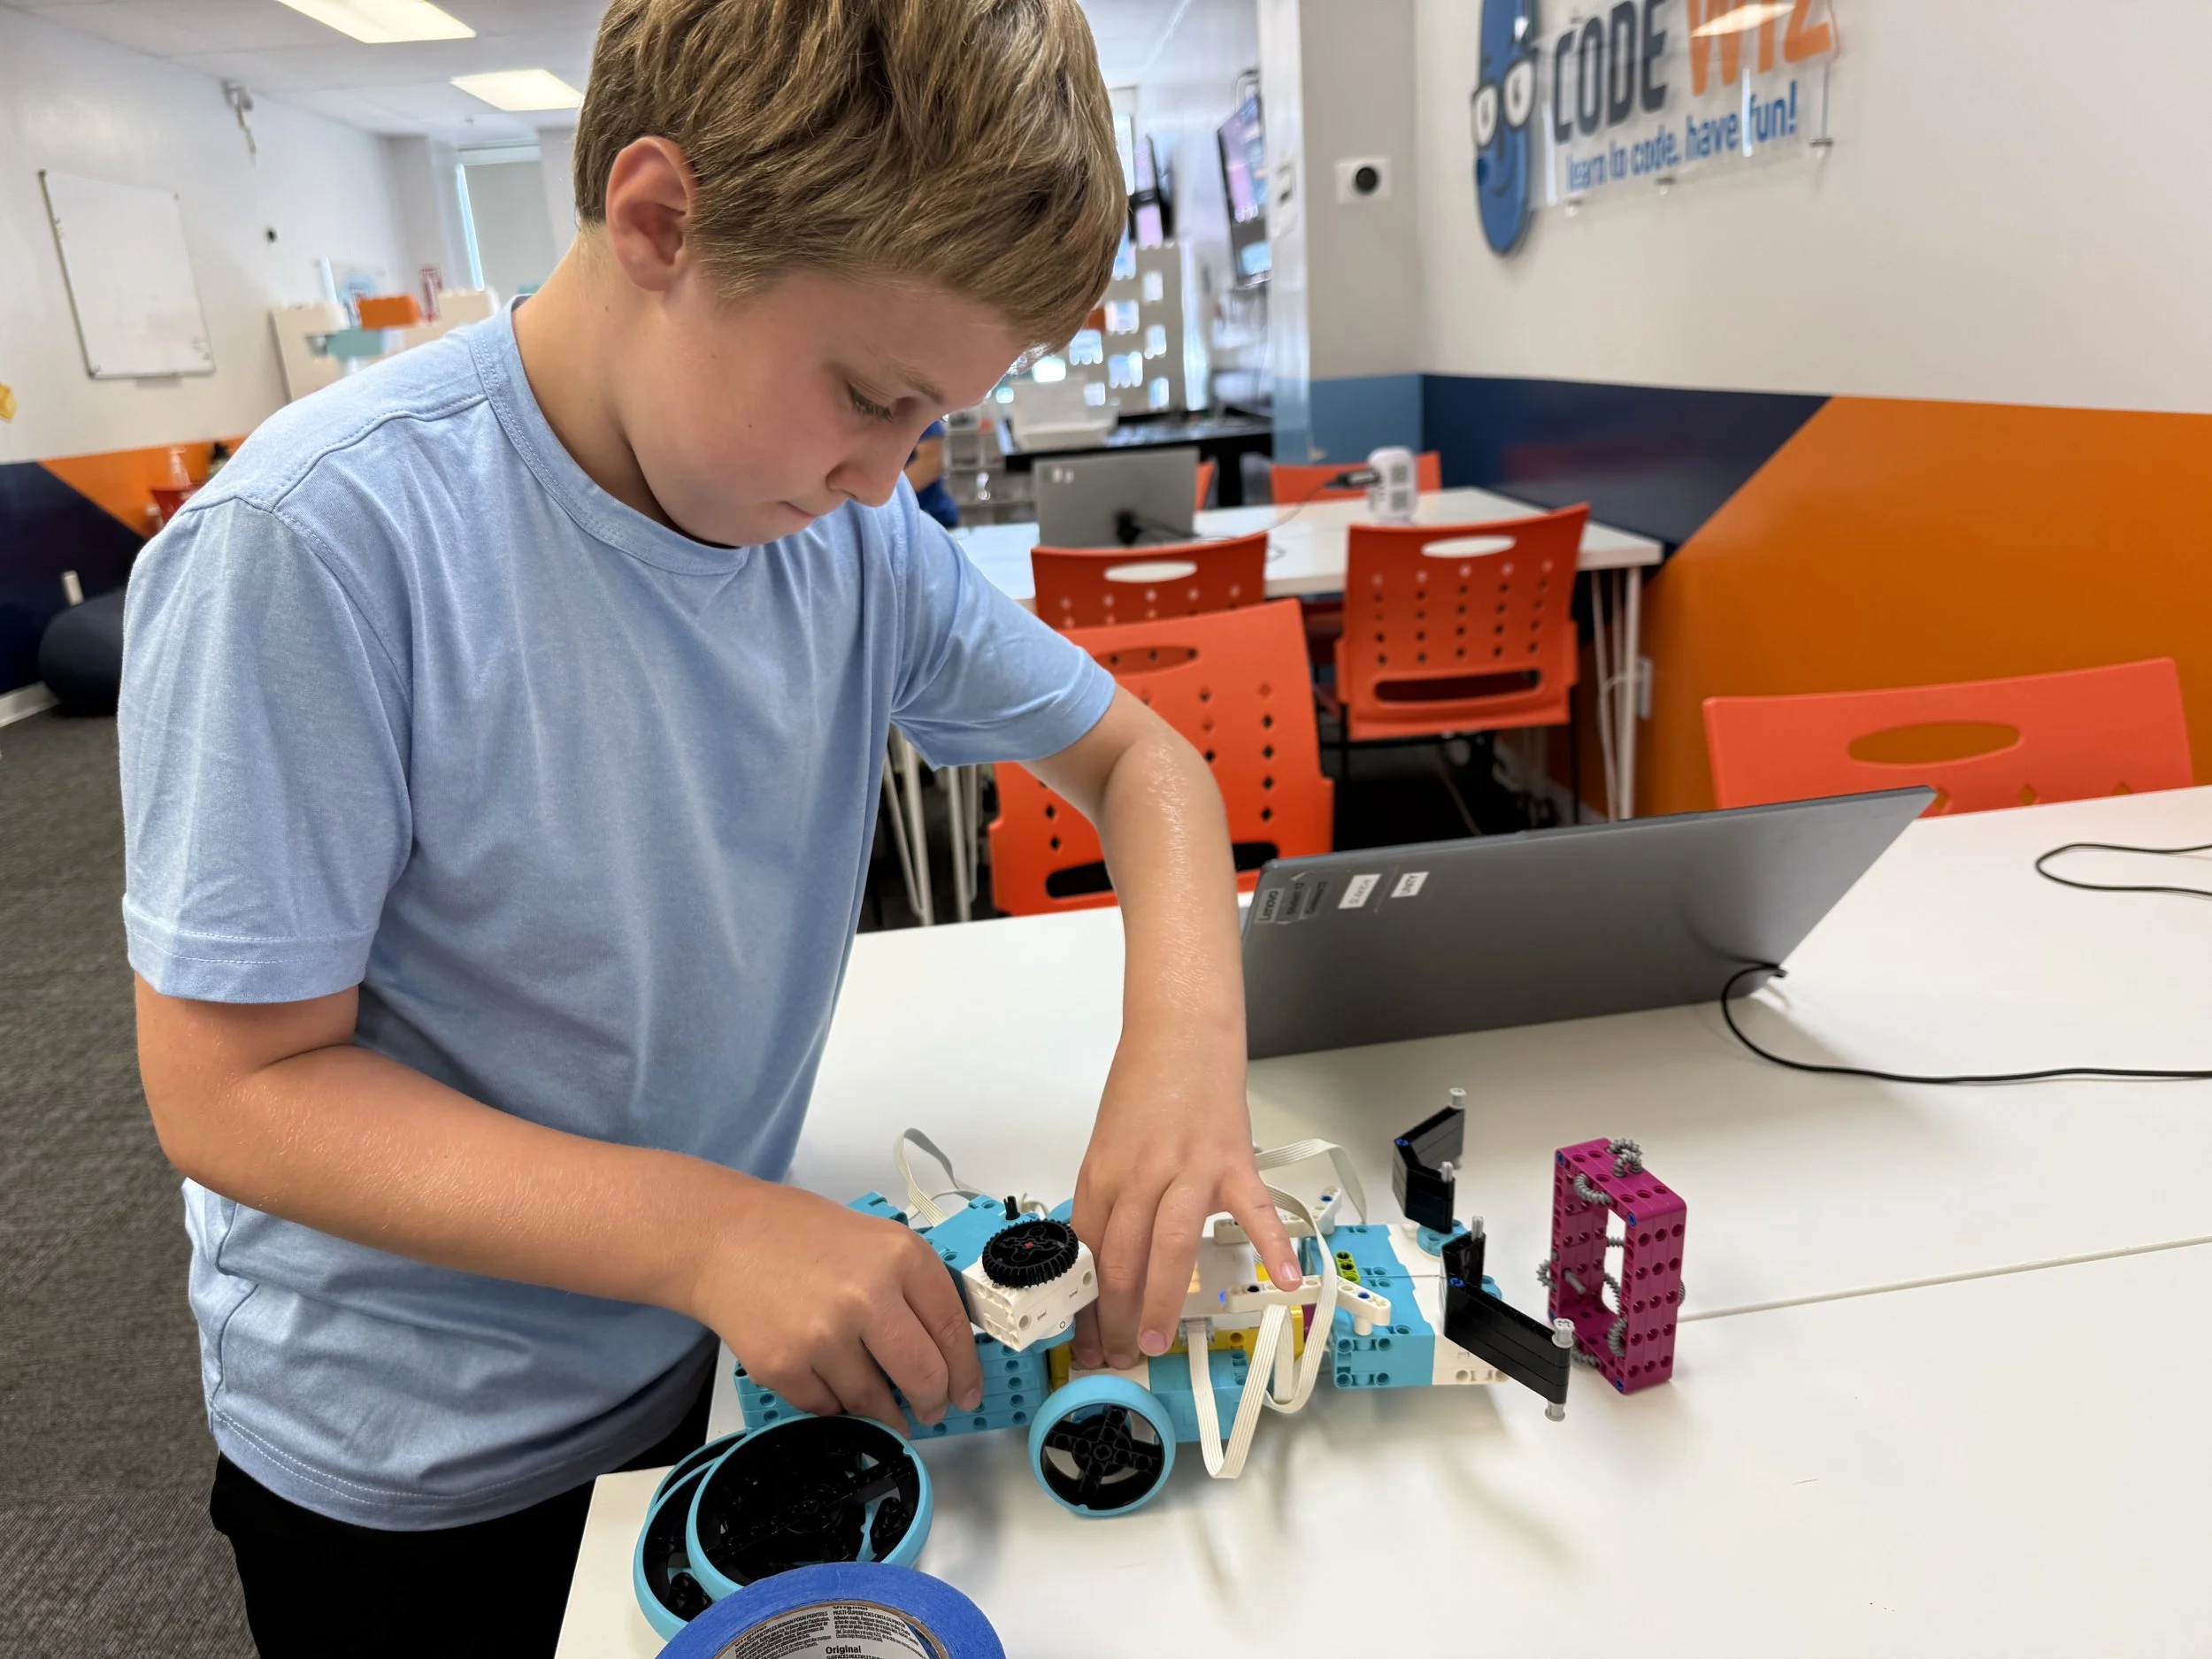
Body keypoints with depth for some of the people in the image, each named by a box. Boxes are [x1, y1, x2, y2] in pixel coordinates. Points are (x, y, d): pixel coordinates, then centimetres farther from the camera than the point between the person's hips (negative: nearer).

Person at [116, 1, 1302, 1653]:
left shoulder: (855, 525, -12)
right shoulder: (321, 545, -27)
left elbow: (1133, 754, -3)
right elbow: (234, 1086, -23)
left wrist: (1186, 1034, -23)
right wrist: (711, 1231, -34)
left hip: (726, 1355, 5)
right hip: (404, 1467, -4)